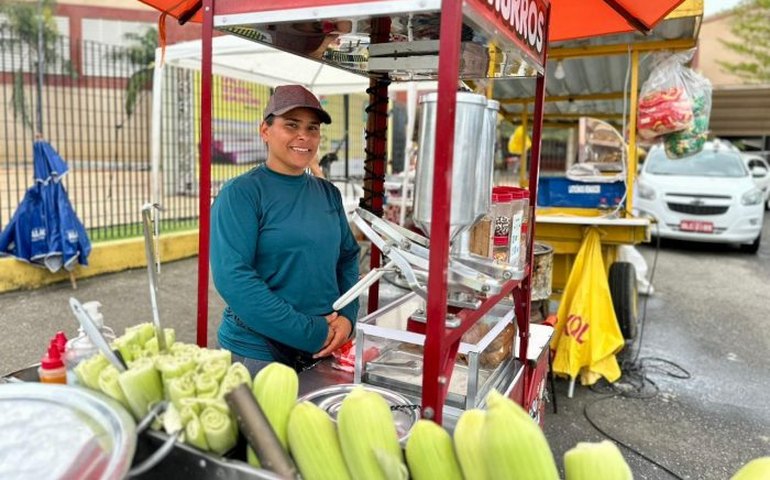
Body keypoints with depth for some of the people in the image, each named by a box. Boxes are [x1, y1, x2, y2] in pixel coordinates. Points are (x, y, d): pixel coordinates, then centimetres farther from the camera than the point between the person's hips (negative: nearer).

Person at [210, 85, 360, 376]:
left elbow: (348, 256, 10)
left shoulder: (328, 193, 5)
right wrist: (309, 333, -21)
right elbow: (232, 278, -20)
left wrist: (347, 316, -7)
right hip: (258, 353, -5)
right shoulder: (241, 193, -12)